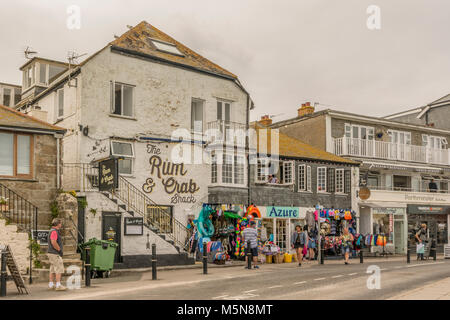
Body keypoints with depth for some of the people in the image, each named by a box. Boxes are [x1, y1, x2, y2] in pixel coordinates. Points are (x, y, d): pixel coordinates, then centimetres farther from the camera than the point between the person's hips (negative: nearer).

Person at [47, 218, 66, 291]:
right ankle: (58, 285, -13)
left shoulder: (54, 231, 18)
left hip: (52, 253, 11)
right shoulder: (54, 231, -16)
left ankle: (51, 285, 14)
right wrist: (59, 250, -17)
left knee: (53, 270, 12)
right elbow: (53, 242, -28)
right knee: (59, 269, -11)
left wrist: (59, 250, 17)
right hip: (55, 254, -11)